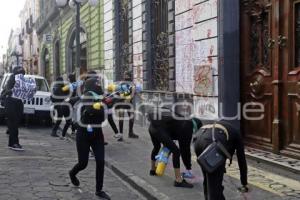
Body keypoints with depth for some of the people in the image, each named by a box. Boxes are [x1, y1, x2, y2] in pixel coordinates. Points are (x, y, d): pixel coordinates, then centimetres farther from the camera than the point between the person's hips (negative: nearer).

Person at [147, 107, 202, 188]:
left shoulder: (182, 123, 24)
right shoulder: (188, 128, 2)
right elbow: (186, 149, 4)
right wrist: (189, 168, 12)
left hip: (152, 127, 10)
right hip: (159, 129, -10)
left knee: (156, 147, 35)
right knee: (176, 151, -6)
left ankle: (153, 170, 57)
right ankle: (178, 180, -4)